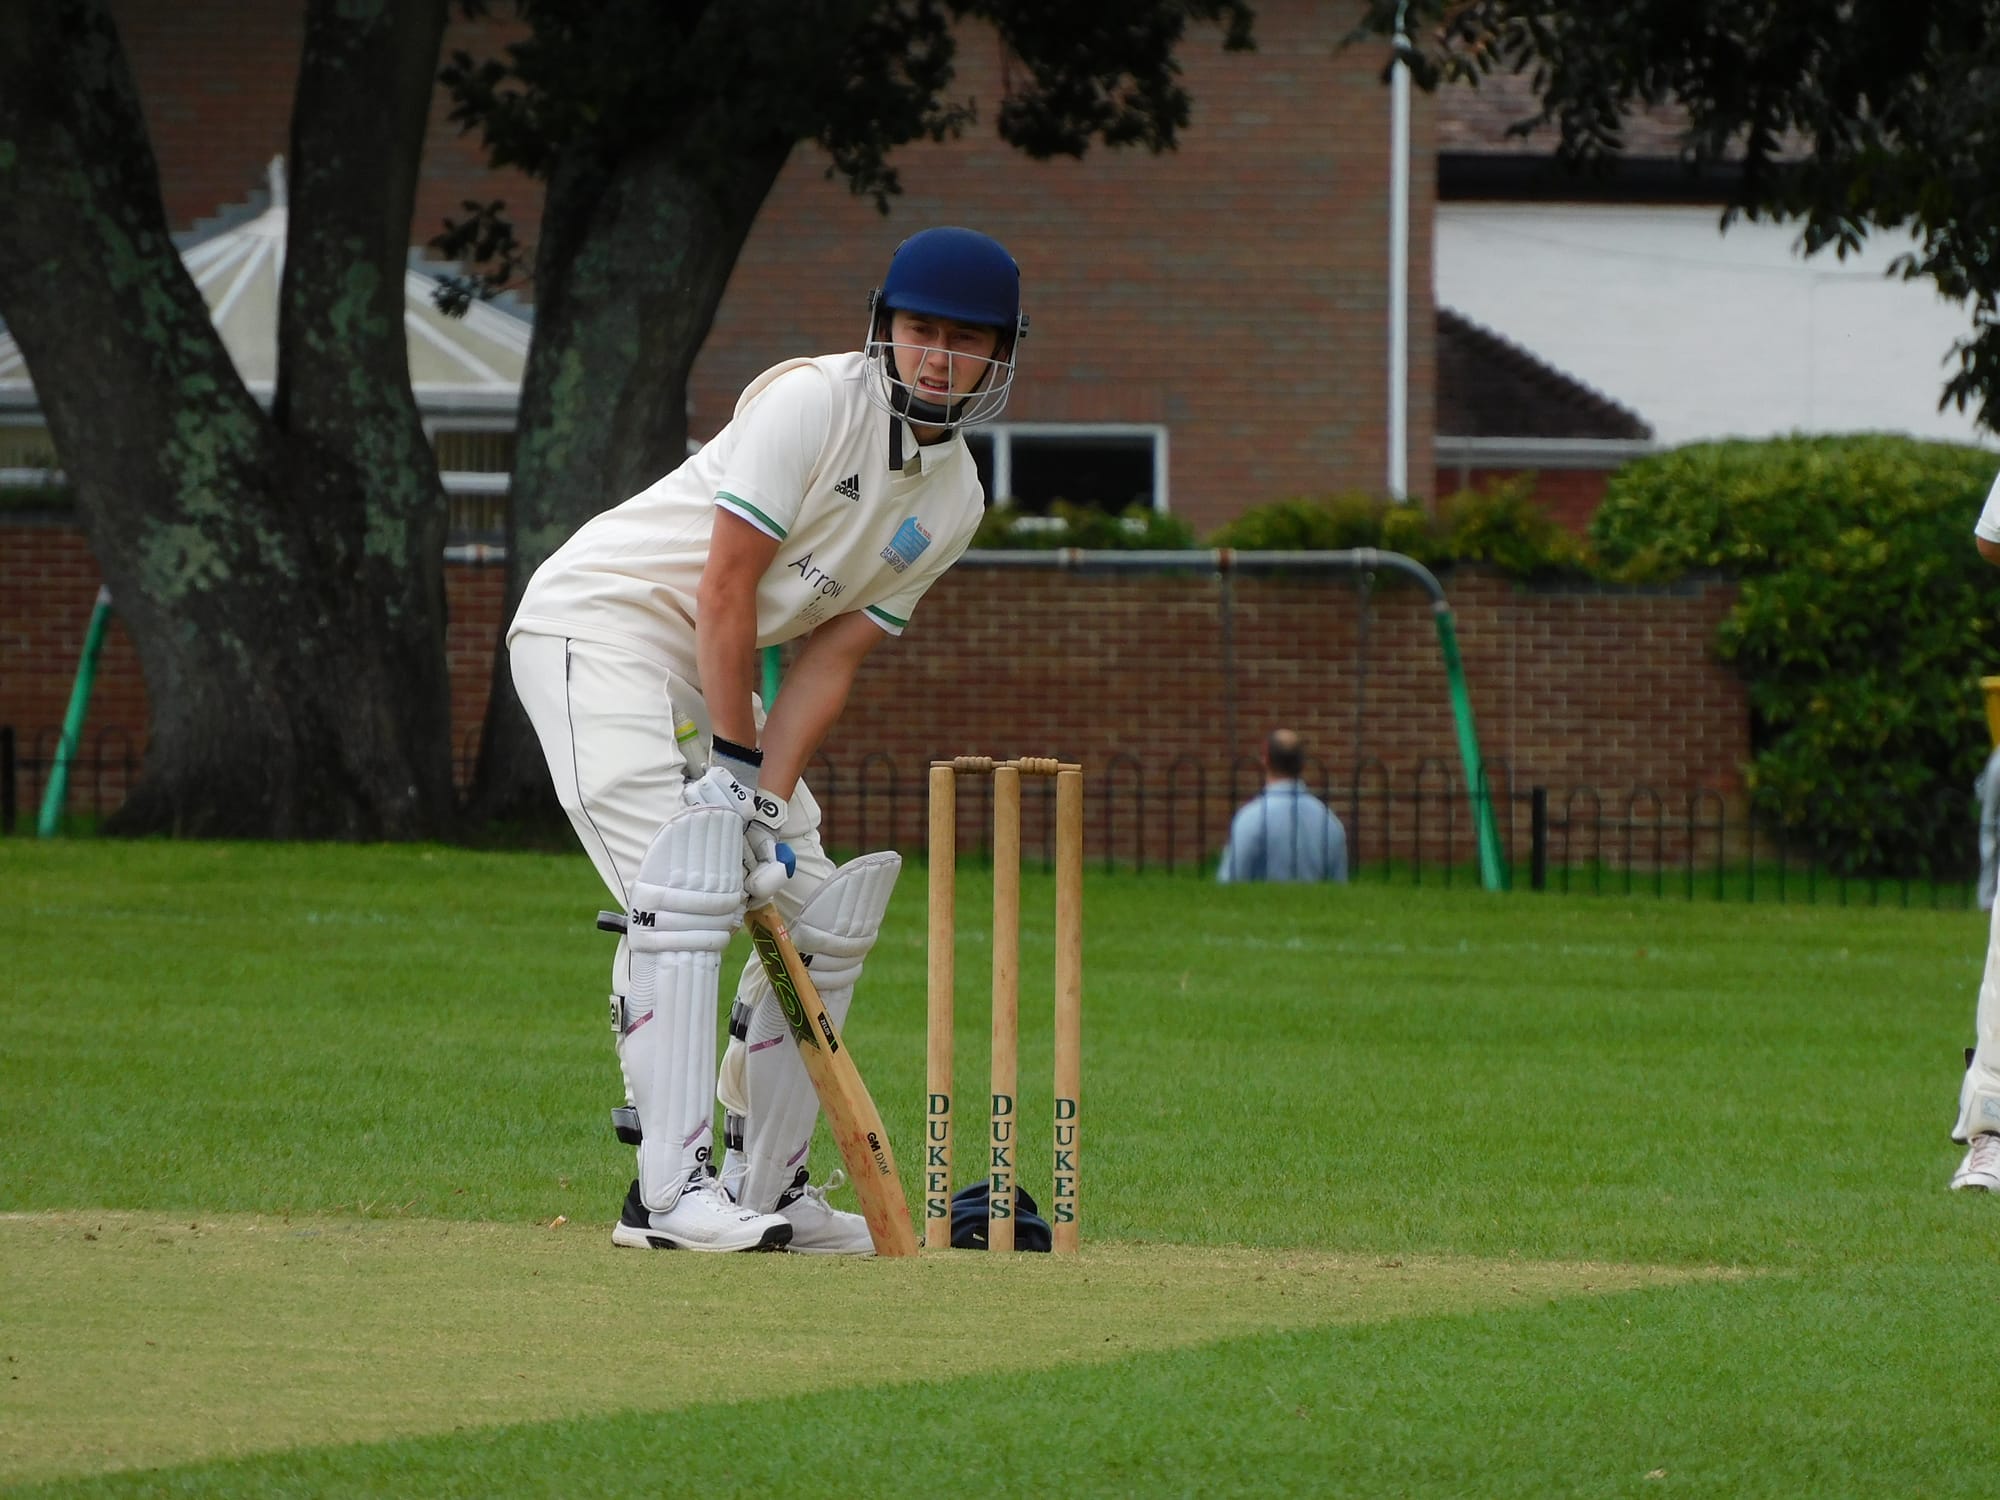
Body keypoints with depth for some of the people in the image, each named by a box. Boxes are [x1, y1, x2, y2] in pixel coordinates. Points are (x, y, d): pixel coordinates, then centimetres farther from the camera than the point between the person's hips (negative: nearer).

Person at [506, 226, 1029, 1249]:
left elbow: (833, 655, 1)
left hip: (717, 674, 9)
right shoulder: (813, 401, -19)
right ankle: (672, 1192, -28)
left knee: (824, 914, 6)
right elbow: (725, 588, -21)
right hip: (598, 625, -9)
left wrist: (770, 801, -12)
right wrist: (736, 768, -20)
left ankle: (764, 1186, 16)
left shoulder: (954, 502, 4)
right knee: (686, 892, -23)